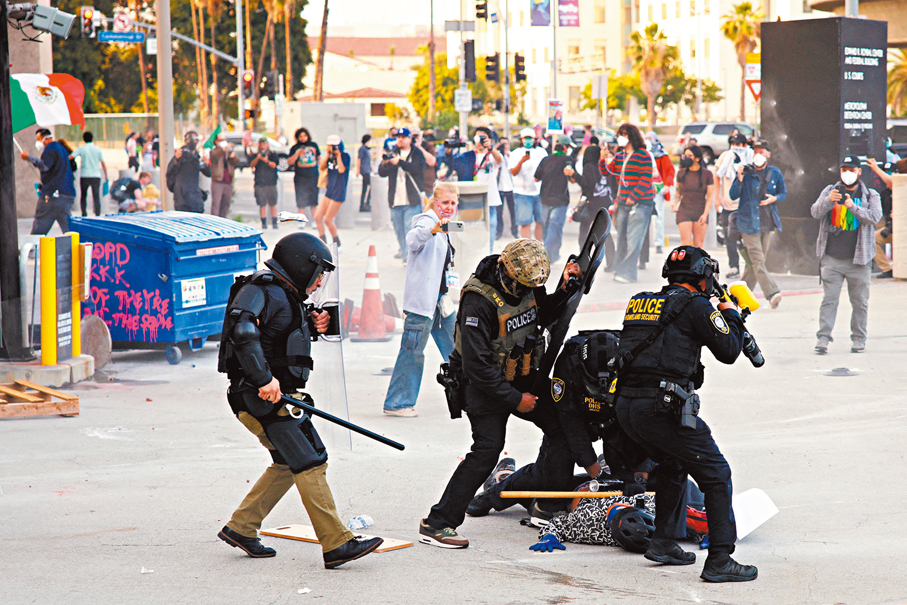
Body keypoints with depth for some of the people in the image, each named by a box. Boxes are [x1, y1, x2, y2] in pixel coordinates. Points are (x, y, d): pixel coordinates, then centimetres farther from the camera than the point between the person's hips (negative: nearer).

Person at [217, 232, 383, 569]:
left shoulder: (288, 297, 17)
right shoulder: (263, 291, -15)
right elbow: (243, 330, -30)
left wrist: (312, 326, 6)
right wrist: (264, 379, -34)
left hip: (280, 396, 11)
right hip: (264, 399, -11)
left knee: (289, 464, 17)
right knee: (310, 464, -12)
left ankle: (240, 528, 26)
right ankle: (336, 544, -13)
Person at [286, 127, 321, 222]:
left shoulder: (314, 145, 9)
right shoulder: (294, 148, 4)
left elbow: (319, 157, 21)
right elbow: (289, 162, -1)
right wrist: (297, 154, -14)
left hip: (313, 176, 1)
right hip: (300, 178, -1)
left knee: (313, 200, 6)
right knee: (301, 201, -2)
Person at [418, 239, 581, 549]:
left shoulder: (528, 285, -3)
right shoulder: (479, 302, -26)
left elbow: (544, 316, 19)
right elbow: (477, 364, -25)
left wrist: (565, 290, -1)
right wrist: (515, 399, -21)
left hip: (522, 378, 8)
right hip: (485, 384, -8)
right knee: (487, 448, -18)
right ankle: (436, 524, -15)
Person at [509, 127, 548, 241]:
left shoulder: (542, 152, 11)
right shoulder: (516, 153, 2)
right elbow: (513, 172, -8)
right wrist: (521, 161, -25)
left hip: (540, 192, 3)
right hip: (522, 193, -3)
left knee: (541, 222, 1)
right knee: (525, 223, -5)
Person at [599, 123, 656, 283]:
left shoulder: (643, 155, -8)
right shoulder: (619, 156, 14)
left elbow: (646, 179, -13)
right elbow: (607, 171, 19)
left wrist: (633, 197, -16)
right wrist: (603, 160, -1)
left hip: (640, 203, -7)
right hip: (623, 203, 7)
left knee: (633, 240, -10)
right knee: (622, 239, 10)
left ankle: (627, 273, -11)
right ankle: (619, 270, 15)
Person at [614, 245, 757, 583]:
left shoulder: (641, 302, 18)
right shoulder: (696, 306, -2)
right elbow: (728, 352, 0)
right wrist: (730, 314, 18)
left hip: (625, 407, 8)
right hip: (662, 408, -8)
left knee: (673, 465, 30)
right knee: (716, 475, 1)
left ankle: (664, 543, 29)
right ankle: (720, 561, -4)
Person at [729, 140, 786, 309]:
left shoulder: (775, 173, 7)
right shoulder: (745, 172, -1)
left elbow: (784, 193, 17)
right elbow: (733, 195, -3)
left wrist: (774, 198, -5)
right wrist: (739, 179, -19)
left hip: (767, 224, 3)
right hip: (749, 223, -3)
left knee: (754, 263, 8)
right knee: (757, 261, -13)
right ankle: (772, 293, -19)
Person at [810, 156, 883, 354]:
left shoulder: (870, 195, 9)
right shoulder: (830, 191, 12)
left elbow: (875, 217, -8)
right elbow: (815, 212, -2)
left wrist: (853, 207, -23)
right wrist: (828, 201, -23)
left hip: (859, 259, 0)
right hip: (831, 258, 0)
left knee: (860, 301, 4)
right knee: (829, 299, -6)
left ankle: (858, 338, 13)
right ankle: (823, 337, -7)